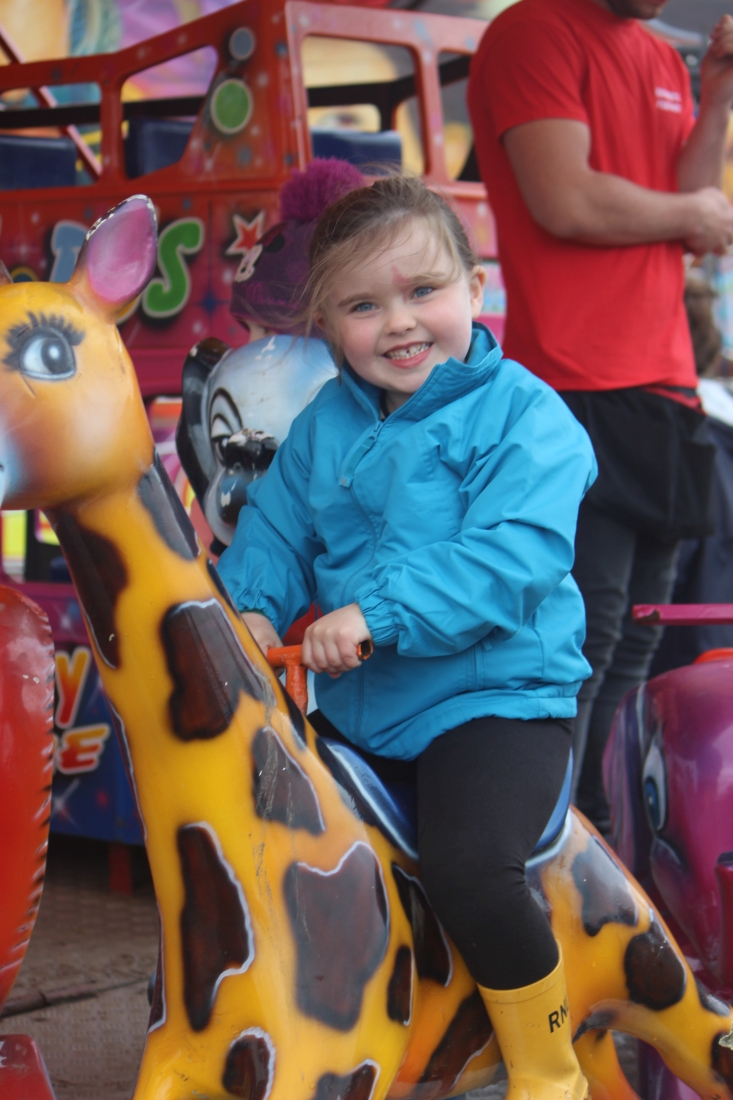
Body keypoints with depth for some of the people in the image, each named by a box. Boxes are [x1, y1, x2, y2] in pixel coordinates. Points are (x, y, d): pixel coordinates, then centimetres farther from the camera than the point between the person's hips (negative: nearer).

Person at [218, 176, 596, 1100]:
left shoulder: (523, 415, -12)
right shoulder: (325, 422, 8)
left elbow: (513, 555, -24)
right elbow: (275, 525, 11)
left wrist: (379, 613, -32)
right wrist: (252, 606, -11)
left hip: (493, 694, -7)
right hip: (351, 706, 7)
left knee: (467, 868, -28)